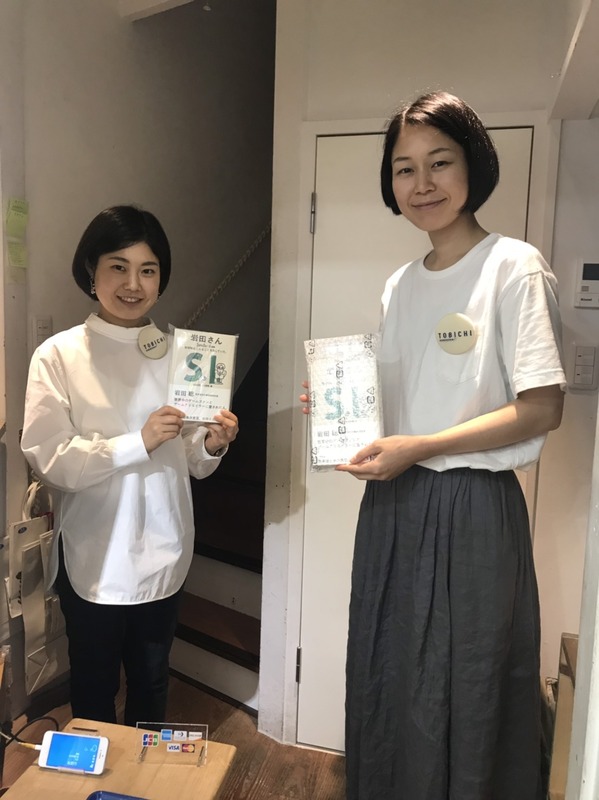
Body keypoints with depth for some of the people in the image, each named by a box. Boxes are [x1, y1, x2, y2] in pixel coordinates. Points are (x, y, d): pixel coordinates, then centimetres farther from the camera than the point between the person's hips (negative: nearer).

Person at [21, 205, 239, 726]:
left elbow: (191, 461, 4)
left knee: (152, 684, 24)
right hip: (94, 558, -3)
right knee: (94, 689, 19)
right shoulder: (59, 356, -10)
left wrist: (211, 445, -17)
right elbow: (47, 458, -17)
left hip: (163, 553, 4)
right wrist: (138, 443, -25)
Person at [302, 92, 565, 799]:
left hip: (471, 509, -6)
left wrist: (417, 447, -19)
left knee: (459, 702, 9)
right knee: (383, 684, 18)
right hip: (392, 504, 7)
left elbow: (542, 408, -14)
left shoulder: (514, 268, -9)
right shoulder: (400, 285, 11)